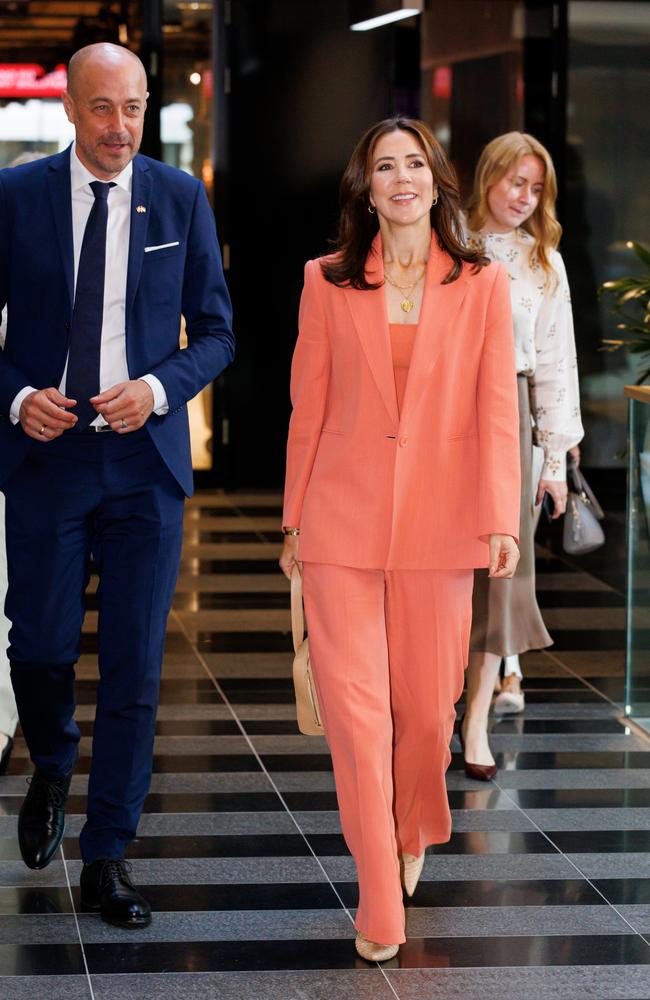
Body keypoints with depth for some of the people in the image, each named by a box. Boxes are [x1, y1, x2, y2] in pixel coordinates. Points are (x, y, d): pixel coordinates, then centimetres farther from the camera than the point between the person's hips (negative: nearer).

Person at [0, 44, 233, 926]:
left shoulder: (181, 200, 4)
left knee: (135, 666, 0)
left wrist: (158, 389, -11)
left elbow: (215, 331, 7)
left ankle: (107, 859, 9)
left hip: (146, 458, 1)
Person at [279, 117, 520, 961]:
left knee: (428, 704, 8)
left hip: (437, 525, 0)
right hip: (343, 520, 0)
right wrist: (294, 519, 7)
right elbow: (308, 409, 7)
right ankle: (380, 908, 1)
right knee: (355, 706, -5)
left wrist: (501, 519, -9)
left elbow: (497, 408, -1)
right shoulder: (328, 282, 5)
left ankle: (413, 833, 39)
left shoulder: (482, 284, 4)